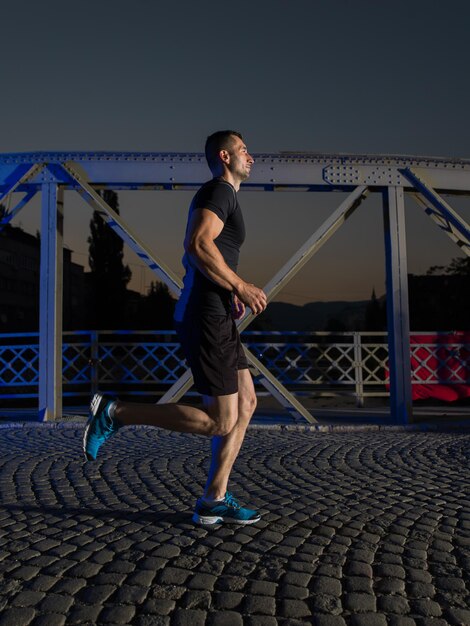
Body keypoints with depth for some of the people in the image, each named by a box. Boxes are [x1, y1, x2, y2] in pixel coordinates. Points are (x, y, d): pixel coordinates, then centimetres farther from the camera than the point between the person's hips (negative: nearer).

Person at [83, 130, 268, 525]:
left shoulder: (220, 197, 25)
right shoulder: (219, 190, -8)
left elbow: (191, 257, 31)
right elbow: (197, 246, -26)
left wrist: (230, 290, 22)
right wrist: (241, 287, -19)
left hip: (215, 317, 11)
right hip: (206, 318, -11)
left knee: (247, 404, 9)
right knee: (220, 422, -8)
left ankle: (214, 501, 12)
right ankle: (114, 413, -3)